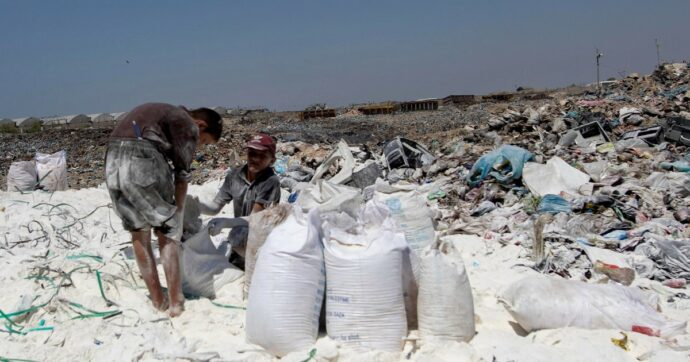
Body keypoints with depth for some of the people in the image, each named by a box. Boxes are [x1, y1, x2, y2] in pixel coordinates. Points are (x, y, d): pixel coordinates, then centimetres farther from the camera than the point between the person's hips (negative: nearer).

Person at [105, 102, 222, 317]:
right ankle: (176, 304, 6)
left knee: (138, 231, 14)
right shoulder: (188, 125, 8)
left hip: (113, 158, 8)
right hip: (142, 159, -7)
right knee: (167, 233, 4)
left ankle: (158, 302, 20)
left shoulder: (166, 113, 31)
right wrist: (178, 212, 15)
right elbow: (182, 174, 6)